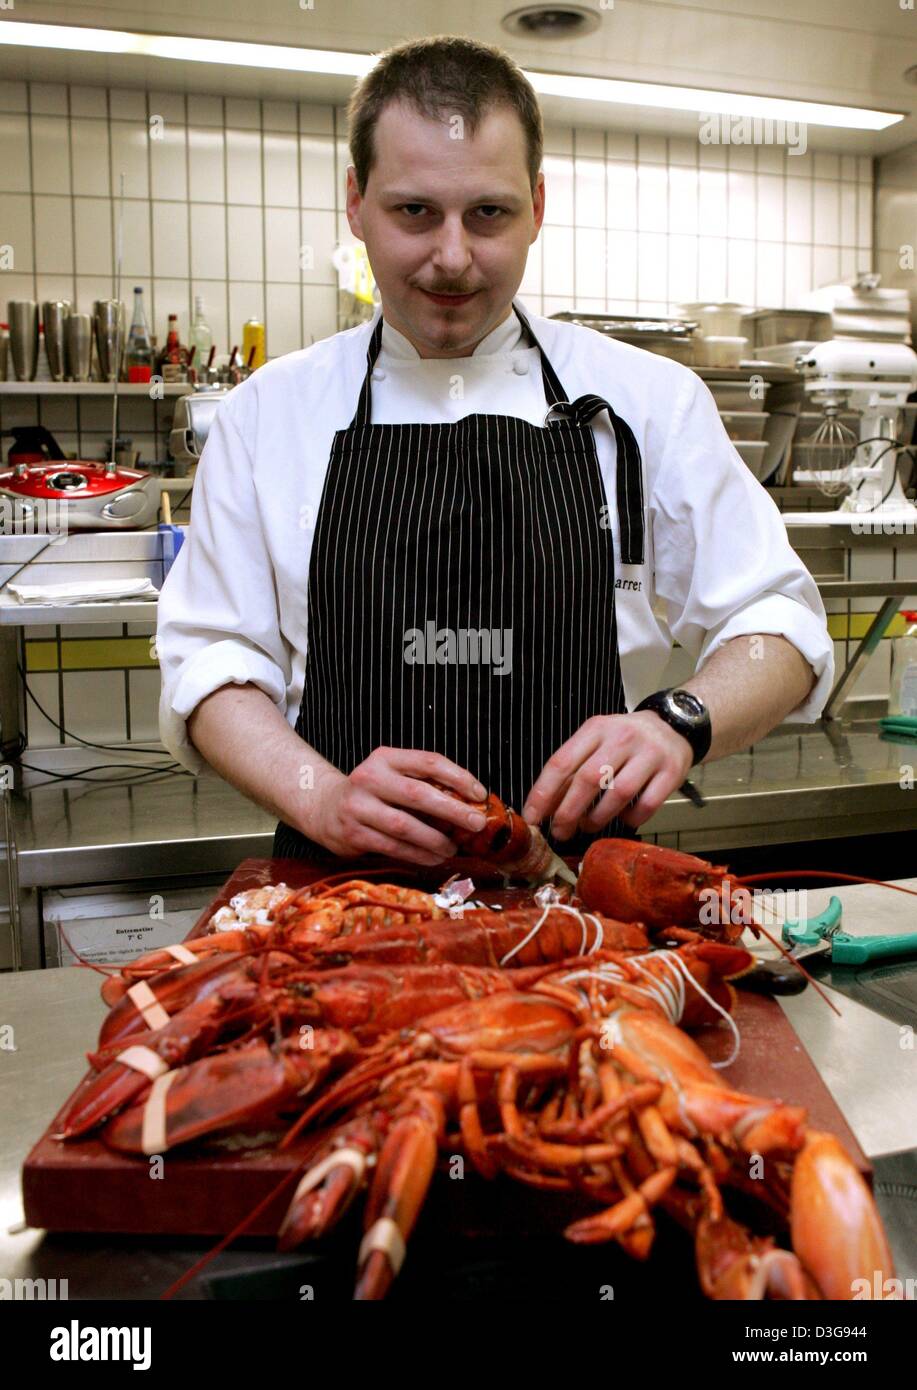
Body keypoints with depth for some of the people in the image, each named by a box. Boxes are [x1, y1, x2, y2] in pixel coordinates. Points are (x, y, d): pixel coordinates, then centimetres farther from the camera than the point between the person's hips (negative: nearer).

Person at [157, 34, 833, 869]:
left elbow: (778, 627, 6)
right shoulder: (269, 412, 6)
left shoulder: (649, 402, 4)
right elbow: (212, 660, 4)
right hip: (344, 897, 1)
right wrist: (321, 794, -14)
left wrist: (678, 723, -14)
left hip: (582, 889, 0)